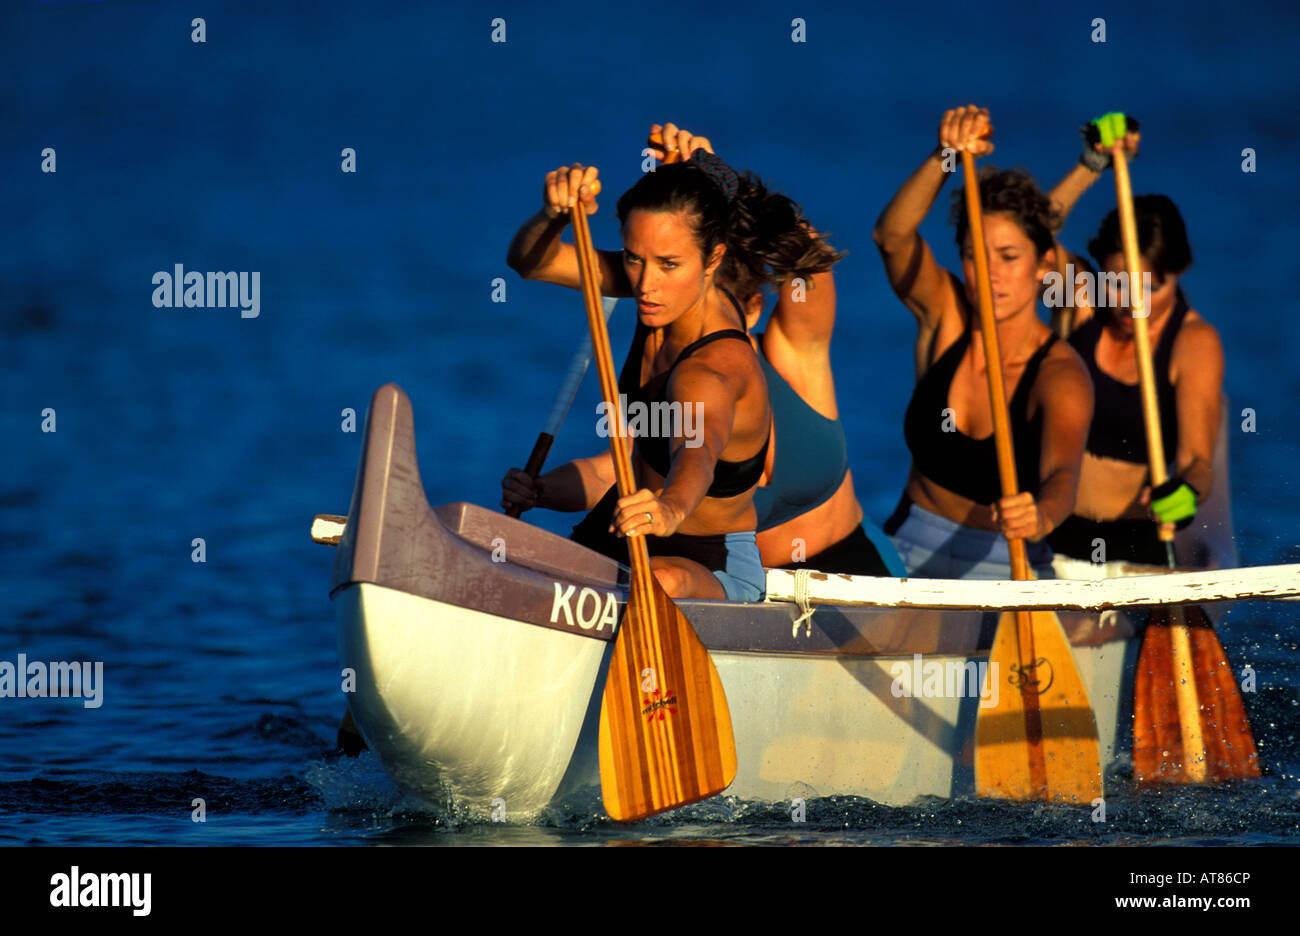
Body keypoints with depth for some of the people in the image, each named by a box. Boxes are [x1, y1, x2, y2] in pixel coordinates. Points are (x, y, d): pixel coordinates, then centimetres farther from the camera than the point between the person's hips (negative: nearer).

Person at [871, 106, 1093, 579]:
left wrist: (1041, 515, -57)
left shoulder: (1060, 375, -15)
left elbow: (1062, 473, -33)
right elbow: (892, 236, -21)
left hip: (1004, 565, -3)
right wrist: (945, 158, -38)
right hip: (911, 549, 3)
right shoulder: (945, 316, -3)